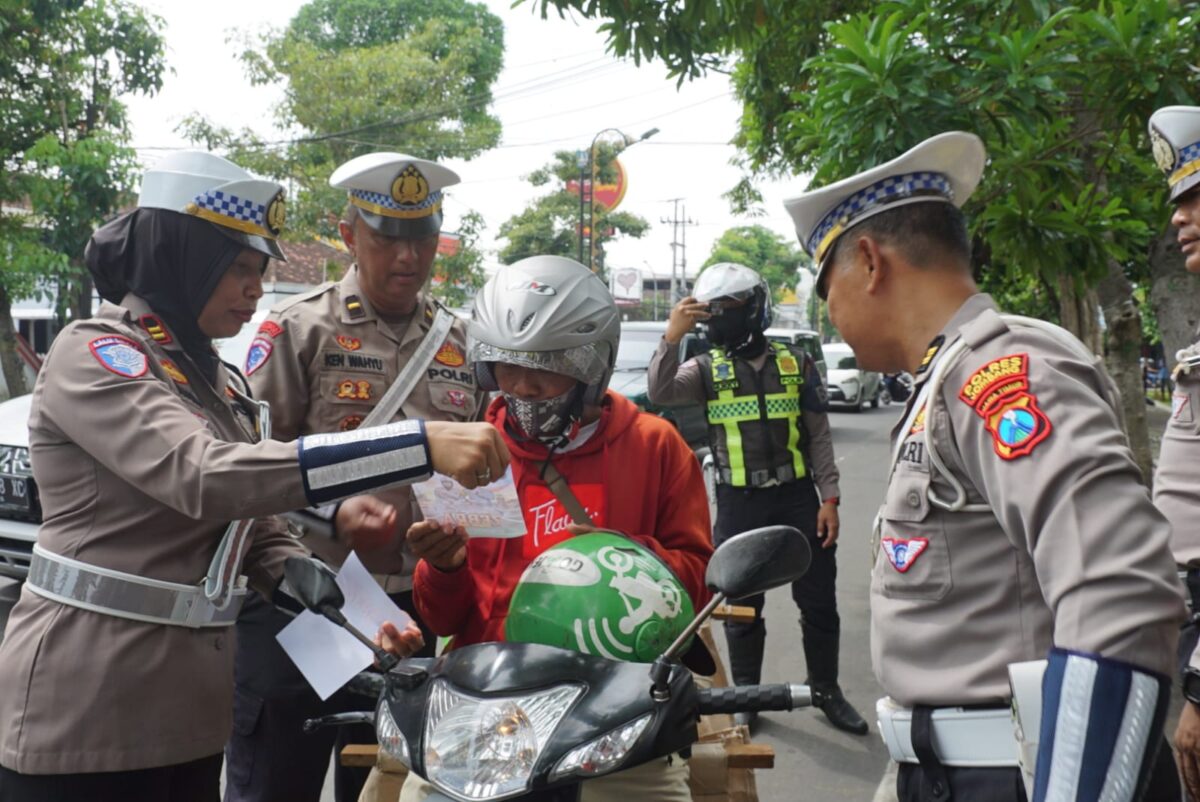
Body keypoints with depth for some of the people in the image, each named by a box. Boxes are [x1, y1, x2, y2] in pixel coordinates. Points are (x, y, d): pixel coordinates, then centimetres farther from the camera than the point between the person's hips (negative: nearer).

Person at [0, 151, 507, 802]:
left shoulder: (215, 380, 12)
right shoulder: (92, 355, -13)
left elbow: (258, 529, 11)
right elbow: (205, 478, -30)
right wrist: (419, 445, -35)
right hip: (84, 708, -7)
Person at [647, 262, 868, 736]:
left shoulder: (795, 363, 2)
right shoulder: (707, 369, 0)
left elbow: (819, 435, 3)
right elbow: (660, 394, -19)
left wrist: (829, 499, -3)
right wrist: (671, 337, -30)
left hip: (797, 498, 1)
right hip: (739, 504, -1)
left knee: (818, 600, 10)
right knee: (742, 606, 10)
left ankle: (826, 690, 28)